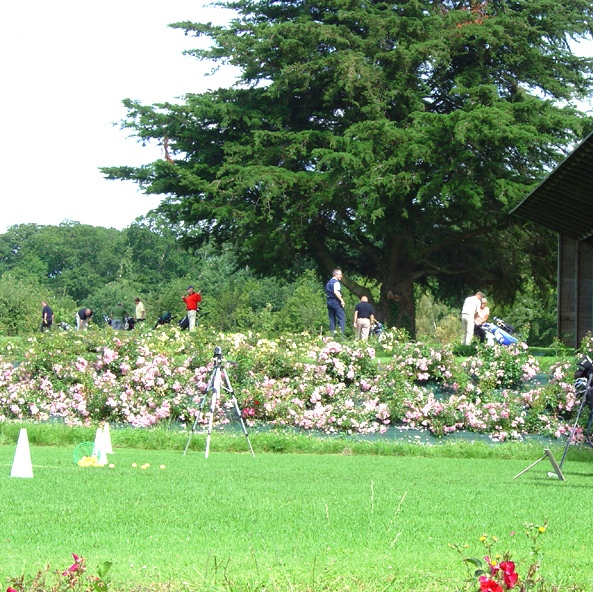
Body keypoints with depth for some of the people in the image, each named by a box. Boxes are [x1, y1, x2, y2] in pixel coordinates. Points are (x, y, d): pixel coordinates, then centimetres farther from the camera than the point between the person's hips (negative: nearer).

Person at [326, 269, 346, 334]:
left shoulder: (329, 282, 19)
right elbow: (336, 292, -22)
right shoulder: (336, 282, -9)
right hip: (335, 301, -9)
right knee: (342, 317, -10)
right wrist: (341, 300, -19)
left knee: (332, 319, 10)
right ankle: (341, 333, -20)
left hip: (329, 301, 9)